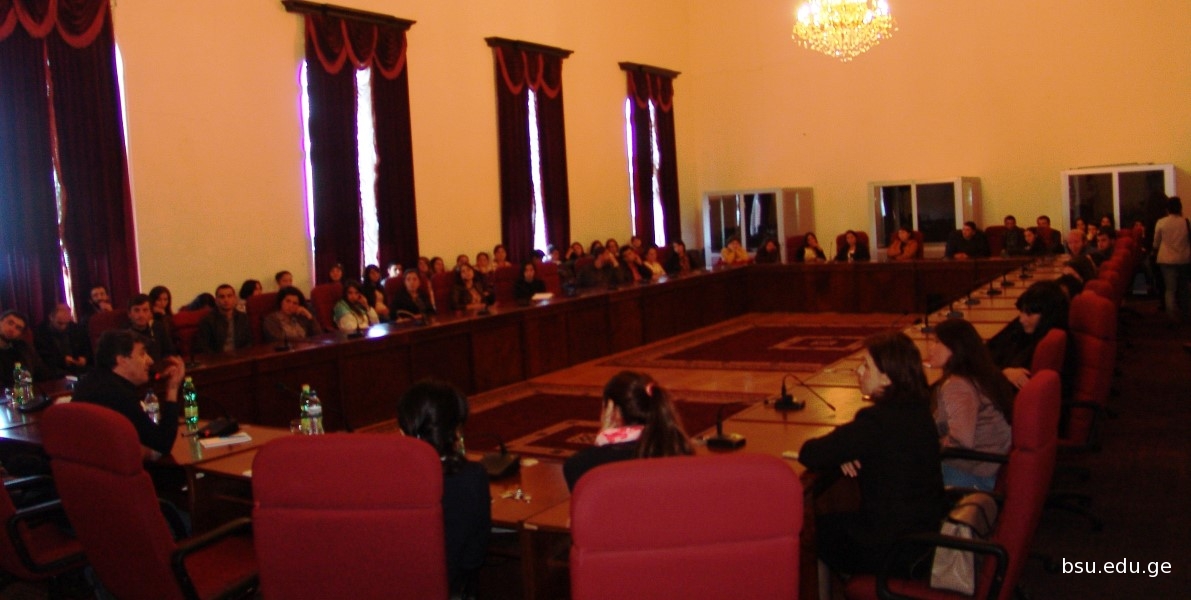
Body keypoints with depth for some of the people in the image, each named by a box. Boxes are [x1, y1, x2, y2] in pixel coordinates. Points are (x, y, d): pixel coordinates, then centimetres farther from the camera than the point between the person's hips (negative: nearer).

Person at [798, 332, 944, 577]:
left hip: (892, 549, -8)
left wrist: (840, 456, -4)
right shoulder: (918, 410, -1)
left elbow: (810, 454, -25)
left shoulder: (876, 421, -28)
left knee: (820, 527, 16)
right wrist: (844, 456, -5)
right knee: (835, 520, 25)